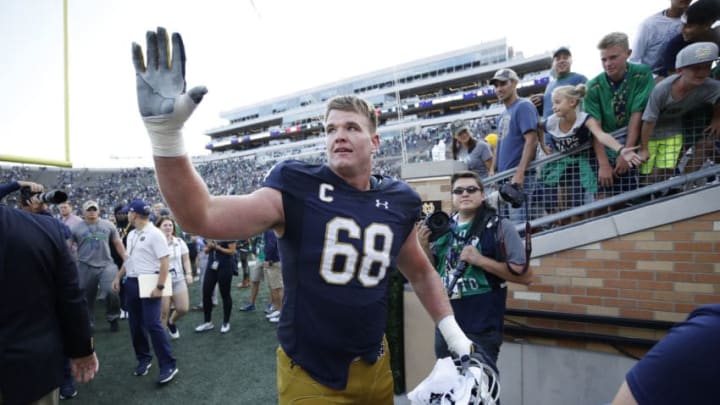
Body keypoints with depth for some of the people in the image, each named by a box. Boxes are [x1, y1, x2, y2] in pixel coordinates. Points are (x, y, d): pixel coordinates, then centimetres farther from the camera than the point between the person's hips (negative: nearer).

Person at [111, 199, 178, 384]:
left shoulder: (154, 234, -15)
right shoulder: (131, 235, 12)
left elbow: (165, 262, -19)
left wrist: (160, 286, -23)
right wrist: (118, 277, 18)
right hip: (131, 282, 9)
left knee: (152, 324, -10)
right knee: (135, 324, 14)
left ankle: (168, 365, -2)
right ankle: (144, 359, 30)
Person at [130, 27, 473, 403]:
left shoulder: (397, 203, -3)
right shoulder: (297, 190, -14)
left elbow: (421, 273, 11)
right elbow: (202, 217, -23)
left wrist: (452, 332, 6)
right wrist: (165, 134, -34)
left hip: (375, 367, 4)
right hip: (310, 374, -4)